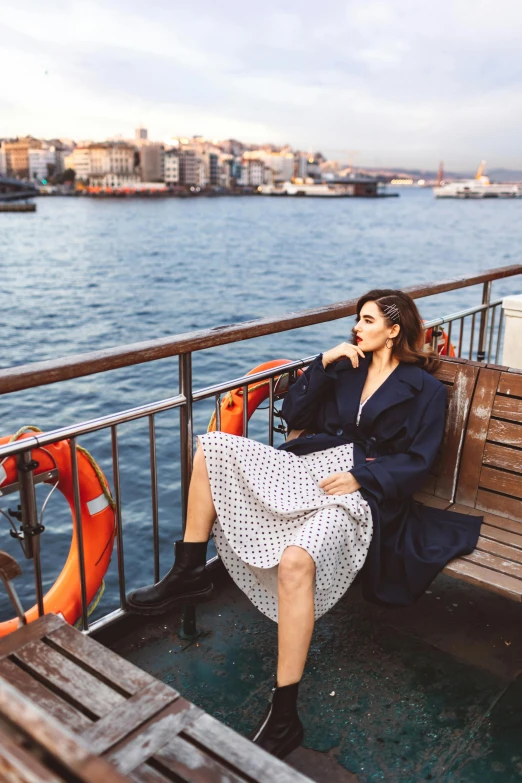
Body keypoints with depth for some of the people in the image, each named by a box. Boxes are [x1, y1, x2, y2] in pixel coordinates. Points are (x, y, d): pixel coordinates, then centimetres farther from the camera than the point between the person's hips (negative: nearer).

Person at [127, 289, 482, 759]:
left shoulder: (425, 389, 5)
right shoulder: (347, 367, 20)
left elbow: (417, 462, -3)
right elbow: (294, 416, 13)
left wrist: (360, 477, -17)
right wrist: (323, 363, 4)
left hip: (360, 493, -7)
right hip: (309, 468, 7)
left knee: (296, 561, -38)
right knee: (214, 447, -9)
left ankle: (284, 717, -27)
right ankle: (189, 575, -5)